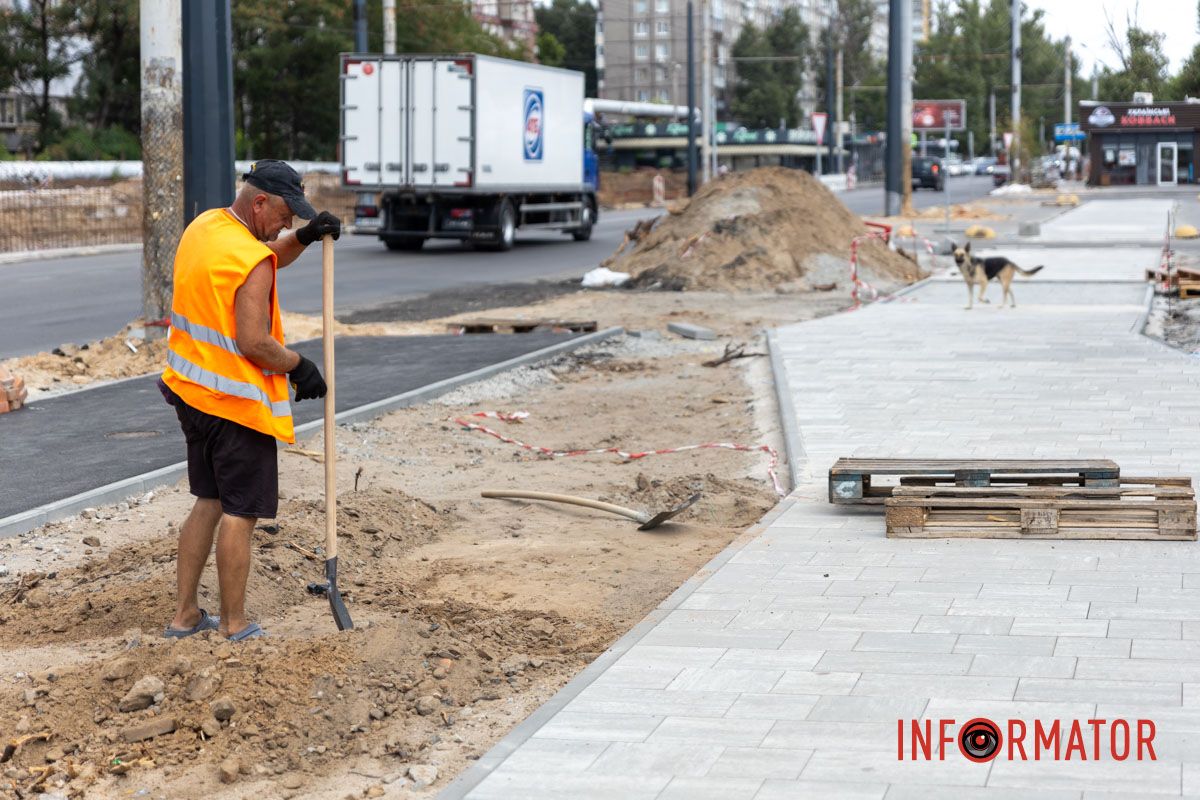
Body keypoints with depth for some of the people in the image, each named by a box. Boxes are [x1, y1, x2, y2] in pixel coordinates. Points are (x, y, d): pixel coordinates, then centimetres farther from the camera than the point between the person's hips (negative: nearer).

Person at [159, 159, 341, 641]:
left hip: (191, 391, 9)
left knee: (209, 502, 19)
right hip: (237, 403, -9)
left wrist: (304, 239, 8)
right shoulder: (252, 260, -21)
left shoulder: (203, 227, 7)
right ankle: (235, 626, 8)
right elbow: (253, 342, -24)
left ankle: (184, 615, 23)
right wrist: (298, 365, -9)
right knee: (241, 512, 1)